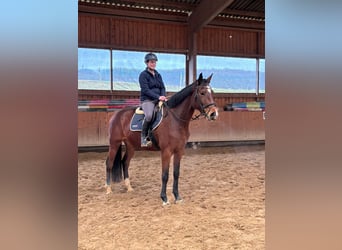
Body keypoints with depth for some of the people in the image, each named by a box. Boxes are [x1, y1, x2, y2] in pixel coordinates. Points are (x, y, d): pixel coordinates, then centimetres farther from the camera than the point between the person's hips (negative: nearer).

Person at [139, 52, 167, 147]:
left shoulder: (158, 75, 18)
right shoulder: (143, 75, -2)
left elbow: (162, 87, 14)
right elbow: (145, 90, -12)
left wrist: (163, 96, -8)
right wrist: (158, 97, -20)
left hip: (159, 100, 7)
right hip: (147, 100, -6)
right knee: (149, 115, -35)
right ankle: (144, 137, -17)